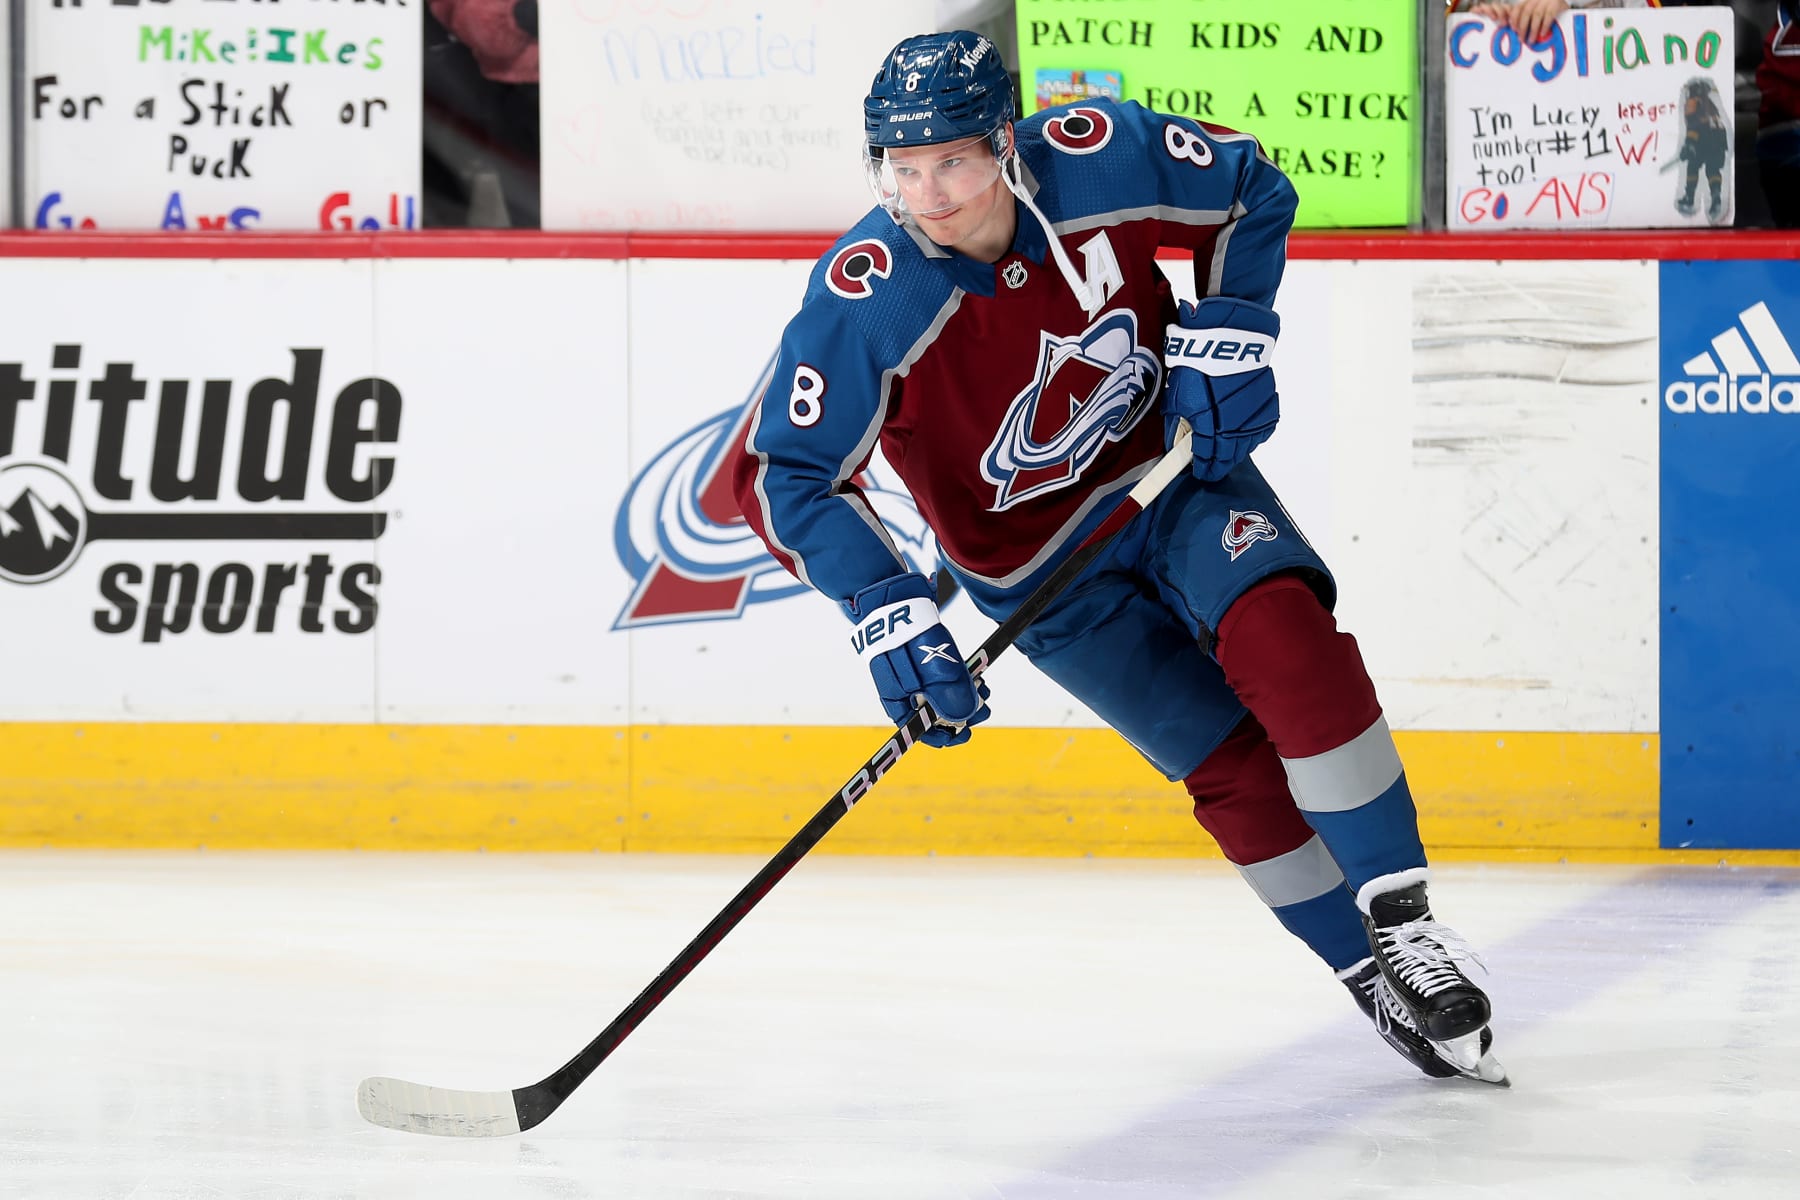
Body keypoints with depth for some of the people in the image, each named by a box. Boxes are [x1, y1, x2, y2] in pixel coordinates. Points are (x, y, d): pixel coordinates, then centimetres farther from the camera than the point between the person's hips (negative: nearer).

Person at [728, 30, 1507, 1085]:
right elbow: (783, 476, -24)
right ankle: (1371, 973, 6)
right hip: (1043, 570, -1)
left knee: (1282, 634, -26)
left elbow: (1254, 189, -1)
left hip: (1174, 462, 1)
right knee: (1233, 766, -9)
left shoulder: (1101, 158, -21)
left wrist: (1231, 328, -12)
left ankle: (1402, 921, -17)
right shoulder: (865, 299, -26)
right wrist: (886, 613, -34)